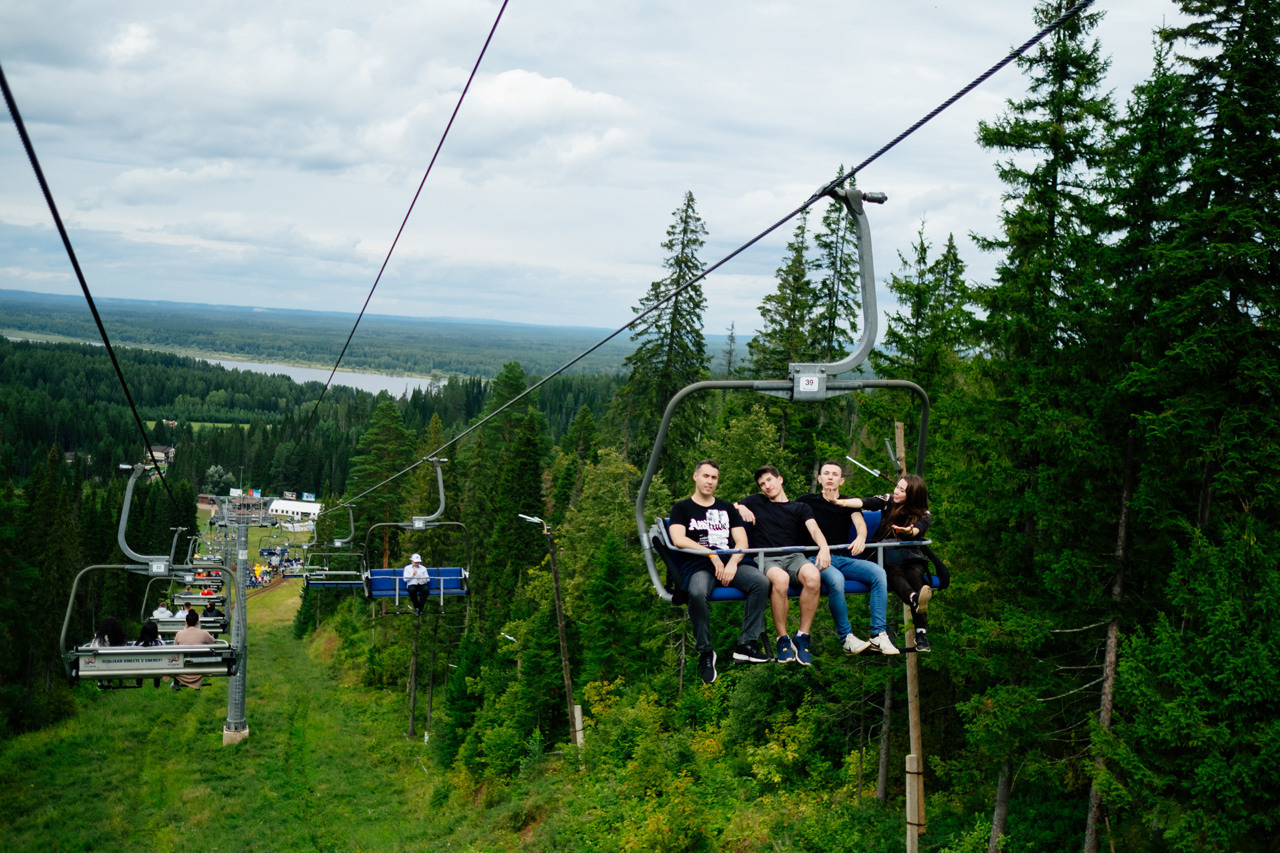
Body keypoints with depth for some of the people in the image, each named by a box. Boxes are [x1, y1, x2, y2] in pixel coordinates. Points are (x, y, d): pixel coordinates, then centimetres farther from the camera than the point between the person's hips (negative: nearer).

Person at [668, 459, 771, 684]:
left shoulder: (726, 508, 24)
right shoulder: (682, 509, 14)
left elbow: (742, 541, 13)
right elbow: (678, 539, -4)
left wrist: (733, 563, -8)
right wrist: (712, 555, -11)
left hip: (731, 562, 4)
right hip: (699, 565, -3)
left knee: (760, 581, -28)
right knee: (698, 593, -39)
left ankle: (746, 645, -23)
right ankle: (705, 652, -22)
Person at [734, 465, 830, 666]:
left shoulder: (800, 508, 21)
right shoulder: (756, 502, 26)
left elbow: (814, 530, 3)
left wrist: (824, 547, -19)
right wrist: (740, 508, 8)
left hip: (794, 556, 1)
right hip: (767, 559, -1)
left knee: (813, 576, -36)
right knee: (780, 579, -39)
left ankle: (802, 636, -22)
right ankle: (782, 639, -24)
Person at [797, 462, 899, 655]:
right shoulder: (808, 501, 13)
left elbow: (859, 523, -1)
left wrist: (860, 537, -24)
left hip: (845, 558, 4)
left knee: (878, 572, -25)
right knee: (836, 579, -38)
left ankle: (878, 635, -25)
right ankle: (846, 638, -26)